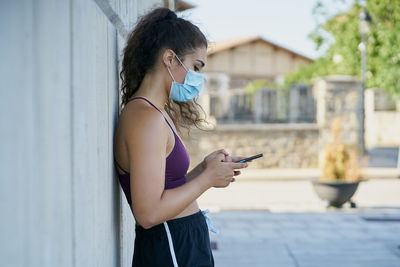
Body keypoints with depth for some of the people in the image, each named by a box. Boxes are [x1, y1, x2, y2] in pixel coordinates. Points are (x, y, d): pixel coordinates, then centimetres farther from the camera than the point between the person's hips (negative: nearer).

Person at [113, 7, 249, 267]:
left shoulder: (158, 112, 12)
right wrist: (208, 178, -14)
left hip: (185, 245, 9)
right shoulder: (146, 117, -18)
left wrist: (204, 166, 3)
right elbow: (149, 213, -23)